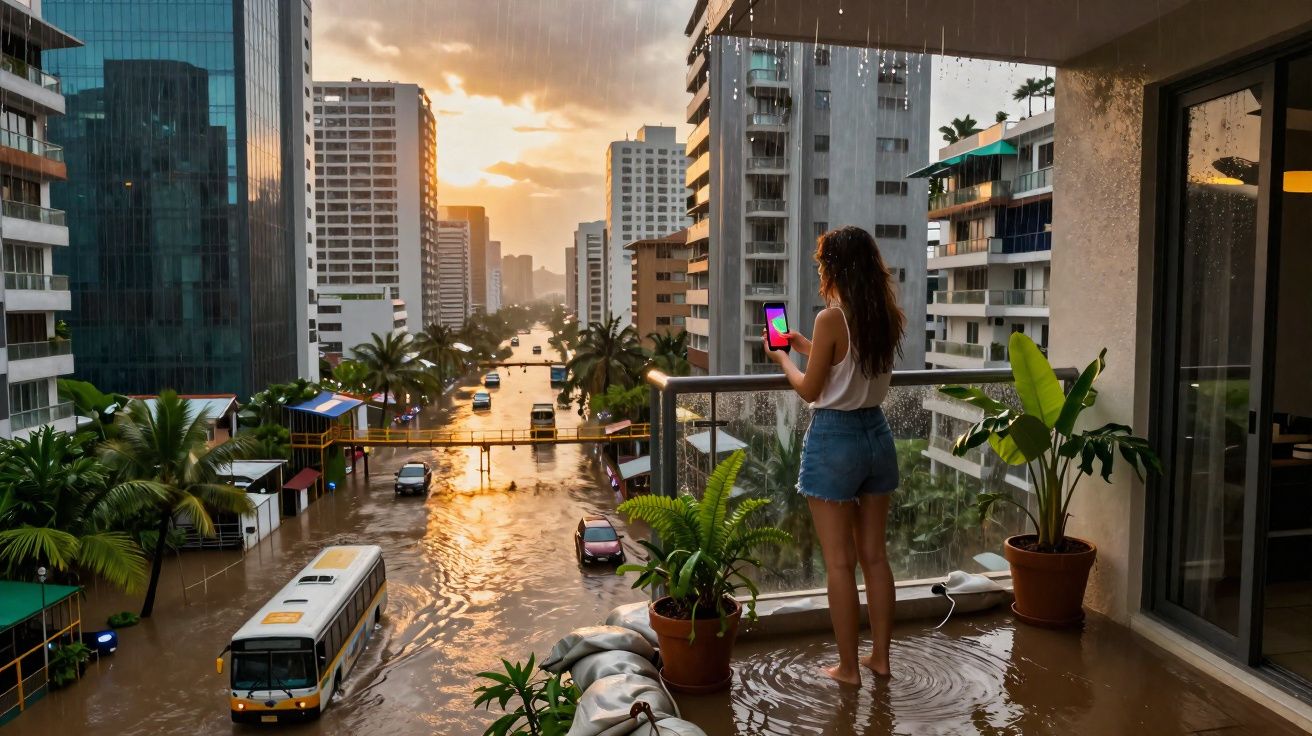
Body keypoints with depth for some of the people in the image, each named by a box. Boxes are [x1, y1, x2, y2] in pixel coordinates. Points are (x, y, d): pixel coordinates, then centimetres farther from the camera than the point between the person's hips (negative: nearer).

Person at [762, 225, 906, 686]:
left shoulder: (831, 319, -17)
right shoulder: (888, 317, 3)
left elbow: (810, 391, -10)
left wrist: (782, 358, 7)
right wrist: (806, 347, 22)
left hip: (834, 439, -7)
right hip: (876, 433, 7)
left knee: (840, 562, 5)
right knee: (874, 555, 16)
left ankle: (848, 667, 16)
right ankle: (880, 657, 28)